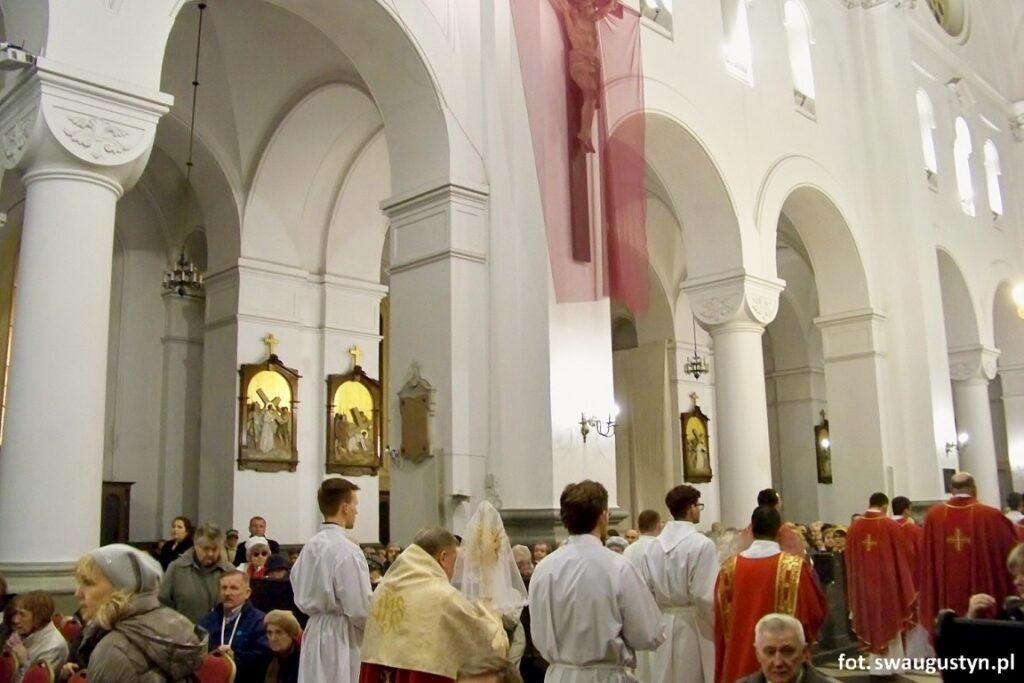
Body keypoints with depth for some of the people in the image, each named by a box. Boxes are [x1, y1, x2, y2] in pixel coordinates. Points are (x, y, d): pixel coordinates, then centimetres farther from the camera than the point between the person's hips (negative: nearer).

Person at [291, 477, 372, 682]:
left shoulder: (309, 547, 6)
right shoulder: (347, 550, -18)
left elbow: (302, 596, 14)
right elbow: (359, 607, -18)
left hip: (314, 632, 8)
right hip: (341, 638, -8)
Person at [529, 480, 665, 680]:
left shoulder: (543, 570, -7)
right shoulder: (618, 568, -17)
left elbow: (539, 638, 3)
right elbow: (650, 636, -10)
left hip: (559, 676, 3)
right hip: (607, 677, -3)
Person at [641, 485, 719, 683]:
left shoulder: (653, 546, 2)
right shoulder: (702, 544, -13)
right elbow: (707, 596, -16)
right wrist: (718, 628, -2)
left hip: (662, 626, 5)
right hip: (694, 626, -5)